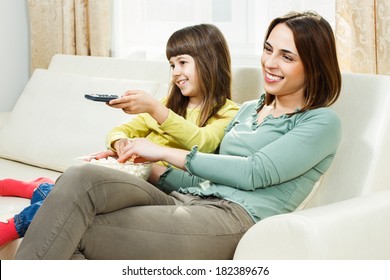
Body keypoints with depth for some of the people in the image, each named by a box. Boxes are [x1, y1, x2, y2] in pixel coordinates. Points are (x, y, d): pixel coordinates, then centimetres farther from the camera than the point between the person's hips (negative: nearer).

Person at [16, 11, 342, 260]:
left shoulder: (323, 122, 5)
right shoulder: (248, 110, 27)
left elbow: (255, 173, -8)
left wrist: (165, 152, -4)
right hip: (186, 199, 7)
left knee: (72, 236, -25)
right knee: (80, 179, -25)